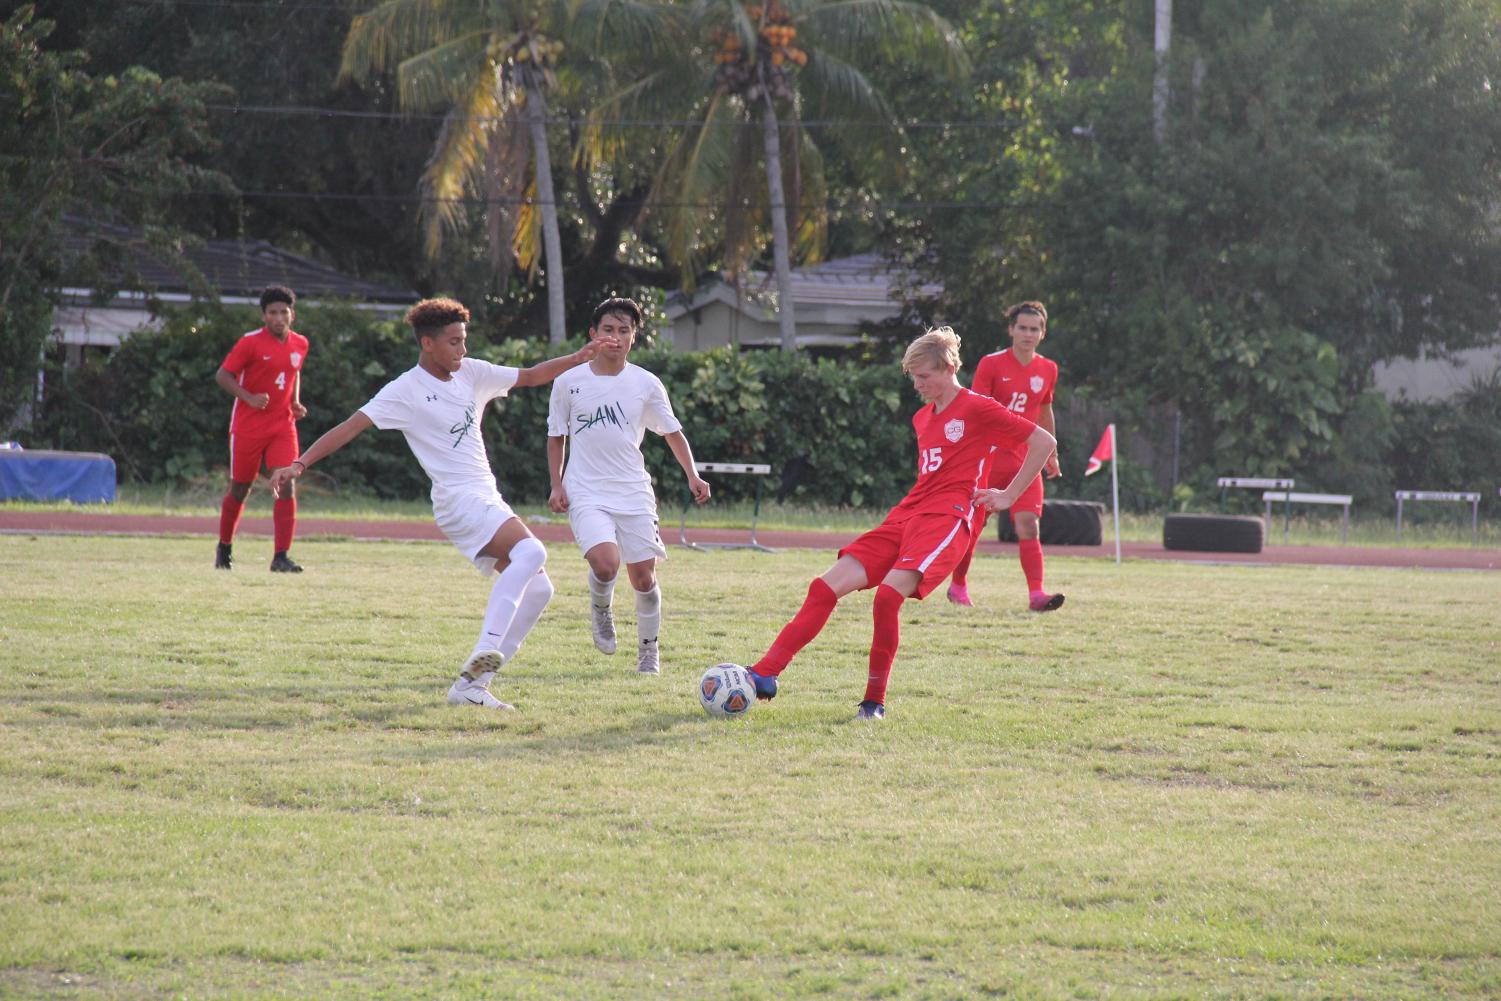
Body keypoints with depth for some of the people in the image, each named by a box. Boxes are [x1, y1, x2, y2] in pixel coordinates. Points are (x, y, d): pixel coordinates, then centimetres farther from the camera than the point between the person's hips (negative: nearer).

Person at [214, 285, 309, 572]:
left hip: (283, 427, 3)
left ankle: (281, 557, -13)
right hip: (247, 427, -3)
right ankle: (224, 547, 30)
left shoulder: (300, 344, 6)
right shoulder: (251, 342, -10)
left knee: (286, 486, -13)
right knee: (240, 489, 8)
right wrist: (249, 398, -23)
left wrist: (295, 402, 9)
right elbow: (222, 375, -10)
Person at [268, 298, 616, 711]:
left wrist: (578, 358, 14)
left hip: (489, 501, 9)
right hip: (458, 500, -9)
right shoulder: (406, 390, -9)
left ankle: (471, 685, 1)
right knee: (530, 552, -30)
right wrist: (299, 464, -24)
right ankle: (483, 654, -38)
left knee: (537, 588, 2)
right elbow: (351, 426, -14)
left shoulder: (471, 373, 11)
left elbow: (529, 376, 25)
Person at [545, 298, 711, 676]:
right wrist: (557, 485, 3)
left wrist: (693, 476, -2)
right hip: (586, 493, -2)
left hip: (634, 493, 2)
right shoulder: (569, 382, 0)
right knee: (605, 564, -24)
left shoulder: (647, 385, 2)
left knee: (643, 576, 1)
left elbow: (672, 432, 10)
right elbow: (557, 436, 11)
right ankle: (601, 610, 10)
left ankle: (648, 650, 21)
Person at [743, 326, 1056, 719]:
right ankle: (765, 675, -15)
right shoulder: (922, 418, 22)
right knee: (827, 586, -9)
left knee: (890, 592, -30)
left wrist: (1009, 496, -2)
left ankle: (875, 701, -18)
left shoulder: (978, 409, -2)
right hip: (905, 515, 8)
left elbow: (1043, 442, -2)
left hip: (945, 520, -8)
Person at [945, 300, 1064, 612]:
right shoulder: (991, 364, -6)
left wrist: (1052, 454, 27)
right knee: (973, 525, 6)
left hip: (1025, 463, 2)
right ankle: (958, 585, 27)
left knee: (1028, 524, -14)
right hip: (988, 460, -2)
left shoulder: (1048, 370, 7)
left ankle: (1036, 594, -22)